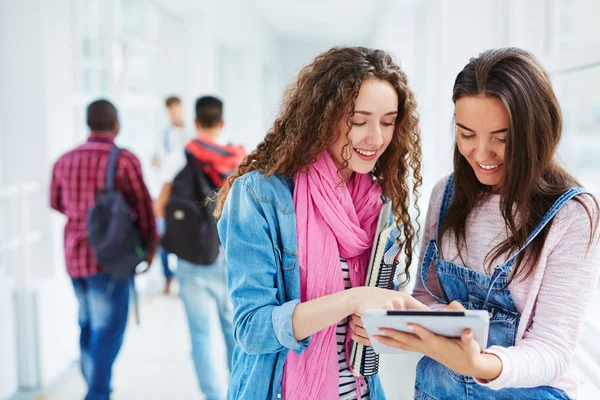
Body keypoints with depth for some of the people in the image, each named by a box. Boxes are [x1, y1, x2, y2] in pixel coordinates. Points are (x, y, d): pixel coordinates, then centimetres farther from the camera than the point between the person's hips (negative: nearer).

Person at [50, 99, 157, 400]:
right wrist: (150, 243, 9)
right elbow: (143, 206, -6)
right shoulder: (124, 160, -13)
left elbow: (57, 203, 18)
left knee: (89, 326, 18)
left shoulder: (65, 160, 3)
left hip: (74, 254, 6)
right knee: (108, 331, -1)